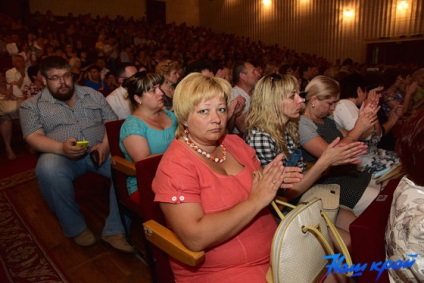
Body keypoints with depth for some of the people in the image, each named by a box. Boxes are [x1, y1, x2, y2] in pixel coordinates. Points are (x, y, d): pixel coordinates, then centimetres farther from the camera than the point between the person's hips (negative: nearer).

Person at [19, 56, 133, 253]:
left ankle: (114, 231, -19)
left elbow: (113, 122, 8)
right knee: (48, 169, -36)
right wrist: (61, 148, -26)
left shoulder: (93, 94, 14)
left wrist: (106, 144, -13)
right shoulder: (31, 105, 8)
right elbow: (33, 137, -5)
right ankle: (76, 228, -14)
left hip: (100, 151, 2)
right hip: (61, 155, -1)